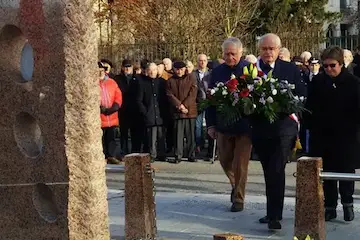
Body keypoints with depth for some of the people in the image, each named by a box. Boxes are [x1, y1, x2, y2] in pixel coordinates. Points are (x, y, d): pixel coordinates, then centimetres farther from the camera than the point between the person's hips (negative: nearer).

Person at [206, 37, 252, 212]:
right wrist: (211, 124, 3)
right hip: (223, 125, 4)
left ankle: (238, 199, 13)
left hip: (244, 125, -4)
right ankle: (236, 185, 40)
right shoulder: (217, 72, 2)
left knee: (240, 165, 1)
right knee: (225, 161, 15)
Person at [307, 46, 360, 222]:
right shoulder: (318, 82, 0)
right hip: (323, 135, 2)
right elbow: (310, 108, 2)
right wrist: (312, 128, -5)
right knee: (328, 172, 8)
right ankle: (330, 206, 16)